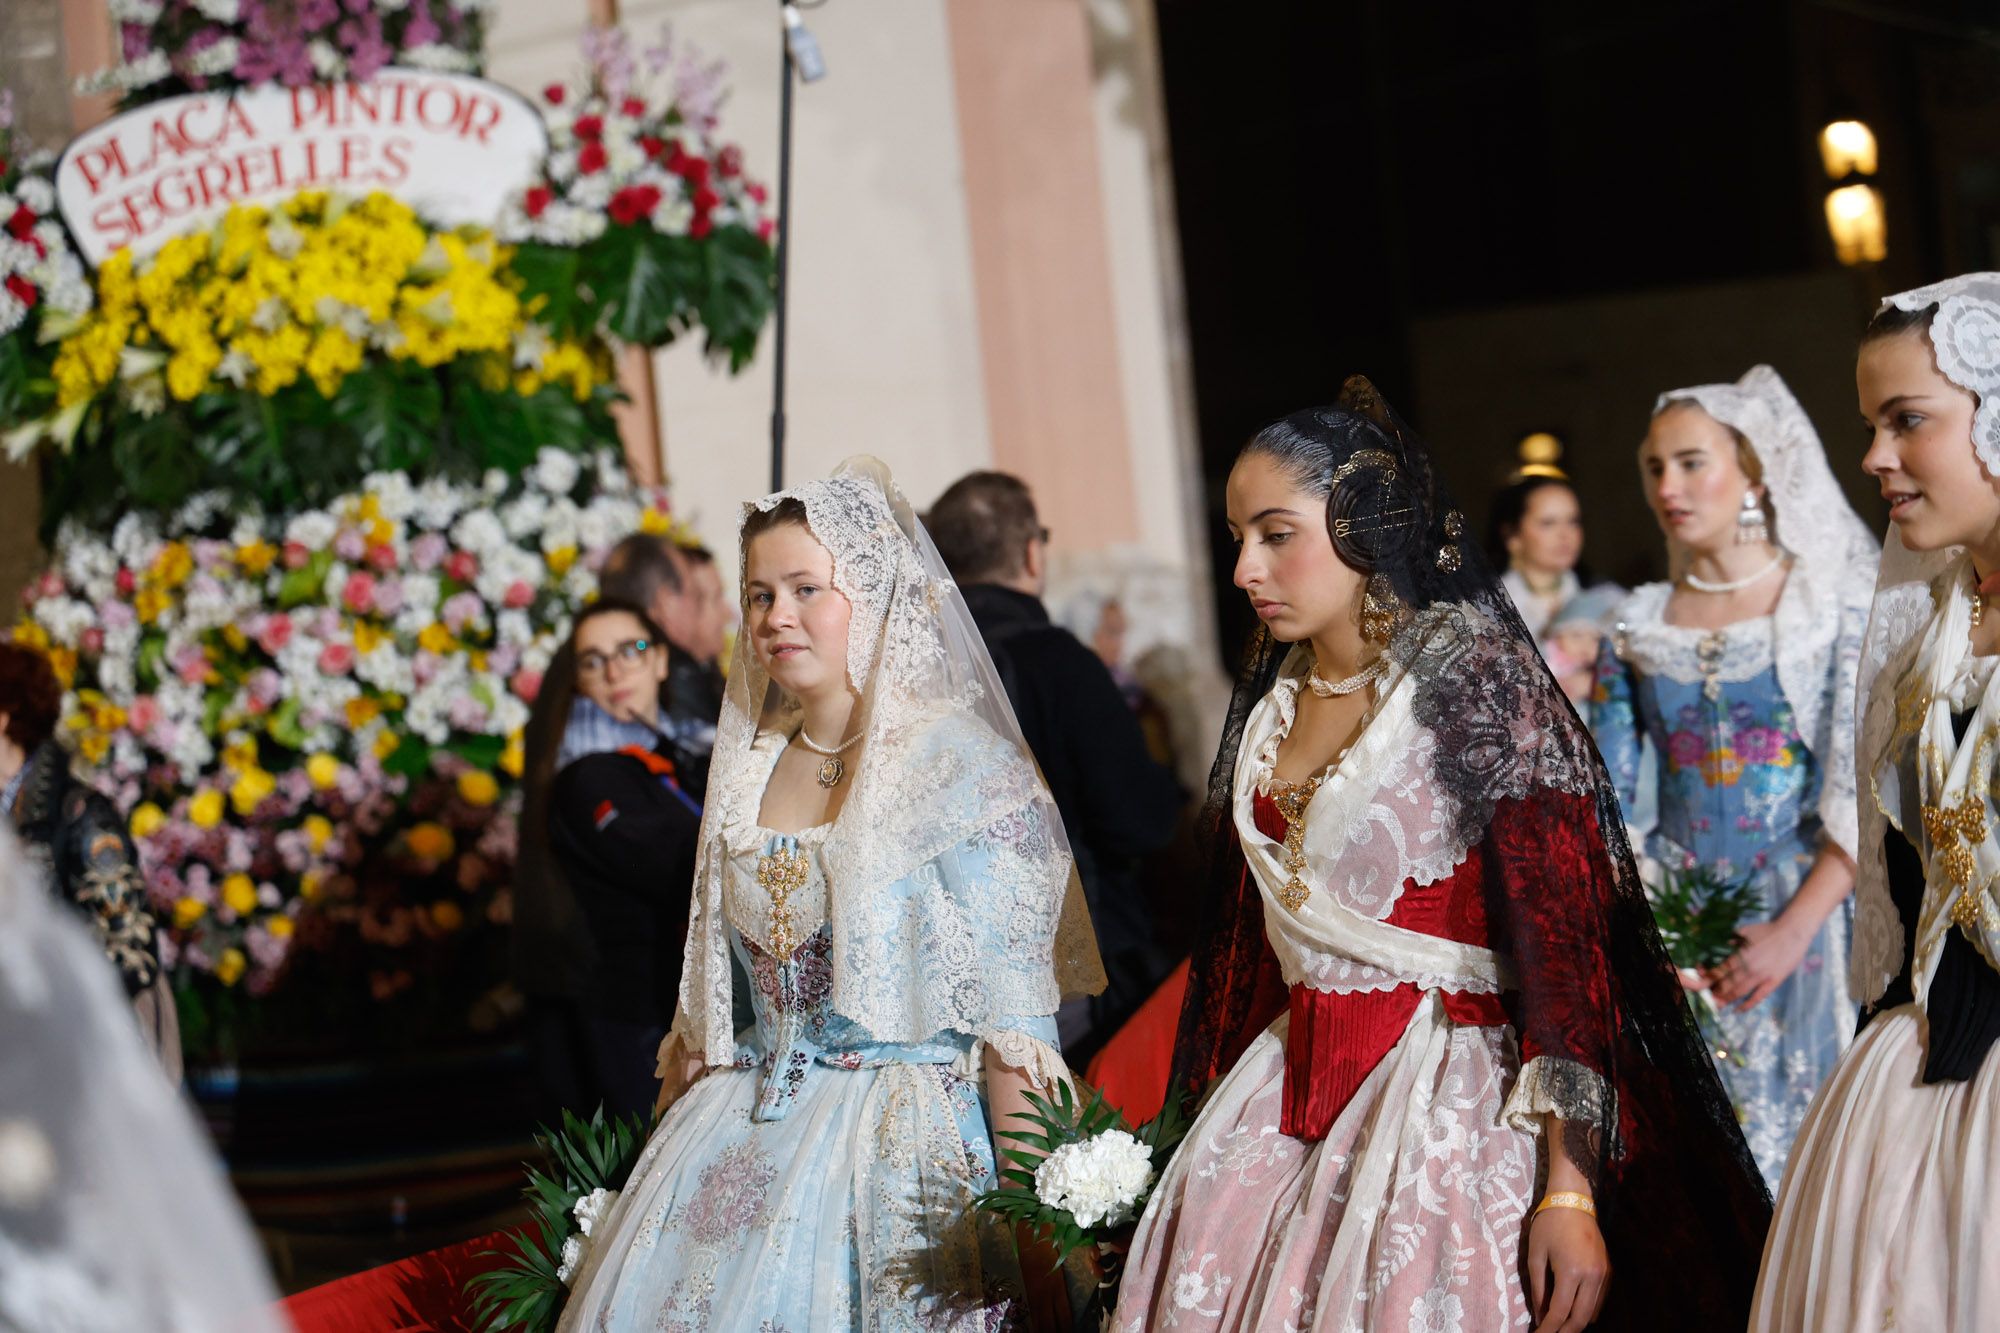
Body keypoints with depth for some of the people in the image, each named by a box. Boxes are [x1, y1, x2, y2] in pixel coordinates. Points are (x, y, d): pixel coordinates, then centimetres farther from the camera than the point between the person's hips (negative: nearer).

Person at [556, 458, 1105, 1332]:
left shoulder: (970, 769, -8)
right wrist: (662, 1170, 12)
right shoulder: (746, 771, 10)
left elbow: (1016, 1034, -11)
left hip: (907, 1154, -5)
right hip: (738, 1141, 5)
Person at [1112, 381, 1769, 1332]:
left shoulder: (1472, 677, -12)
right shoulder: (1274, 697, 8)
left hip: (1450, 1098, -6)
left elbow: (1560, 930, -18)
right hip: (1294, 1082, 6)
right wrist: (1211, 1123, 17)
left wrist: (1570, 1189, -23)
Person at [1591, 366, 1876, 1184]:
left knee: (1794, 1149, -1)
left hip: (1804, 921, -3)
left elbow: (1864, 800, -8)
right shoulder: (1639, 626, 7)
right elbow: (1604, 799, 7)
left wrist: (1791, 933, -16)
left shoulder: (1836, 607, -3)